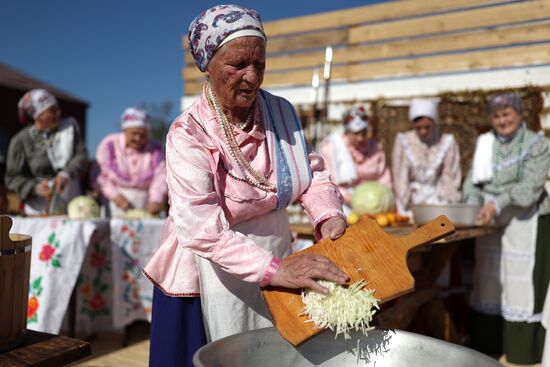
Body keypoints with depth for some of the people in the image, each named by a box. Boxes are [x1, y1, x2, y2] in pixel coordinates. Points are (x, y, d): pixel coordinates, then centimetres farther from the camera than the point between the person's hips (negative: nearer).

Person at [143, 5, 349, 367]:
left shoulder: (281, 112, -4)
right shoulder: (188, 133, -20)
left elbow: (312, 170, 2)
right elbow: (200, 227, -29)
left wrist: (328, 215, -19)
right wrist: (274, 269, -38)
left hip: (277, 252, 5)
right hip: (216, 267, -4)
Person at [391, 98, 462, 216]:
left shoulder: (448, 142, 0)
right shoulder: (403, 141, -3)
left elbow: (450, 177, 1)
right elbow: (400, 177, -5)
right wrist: (406, 207, -12)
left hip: (438, 198, 1)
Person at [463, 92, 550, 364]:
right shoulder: (485, 143, 9)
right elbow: (473, 179, 3)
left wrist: (498, 204, -28)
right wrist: (473, 207, -14)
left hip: (524, 222, -4)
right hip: (491, 222, 4)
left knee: (521, 280, -1)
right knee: (489, 279, 8)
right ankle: (487, 345, 20)